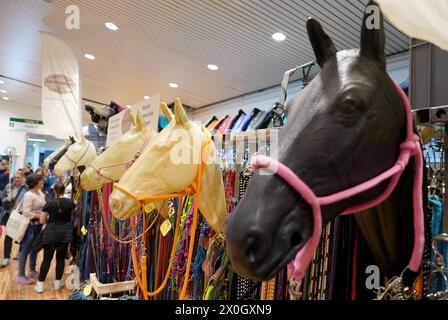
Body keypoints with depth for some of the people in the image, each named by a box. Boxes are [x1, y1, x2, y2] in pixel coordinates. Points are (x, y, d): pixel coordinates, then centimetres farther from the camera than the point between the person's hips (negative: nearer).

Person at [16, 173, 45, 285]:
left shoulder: (40, 193, 6)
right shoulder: (28, 195, -19)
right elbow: (26, 213, -25)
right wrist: (39, 216, -25)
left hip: (38, 225, 9)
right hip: (30, 225, -9)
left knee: (35, 248, 18)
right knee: (26, 250, 0)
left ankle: (32, 271, 32)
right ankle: (21, 276, 9)